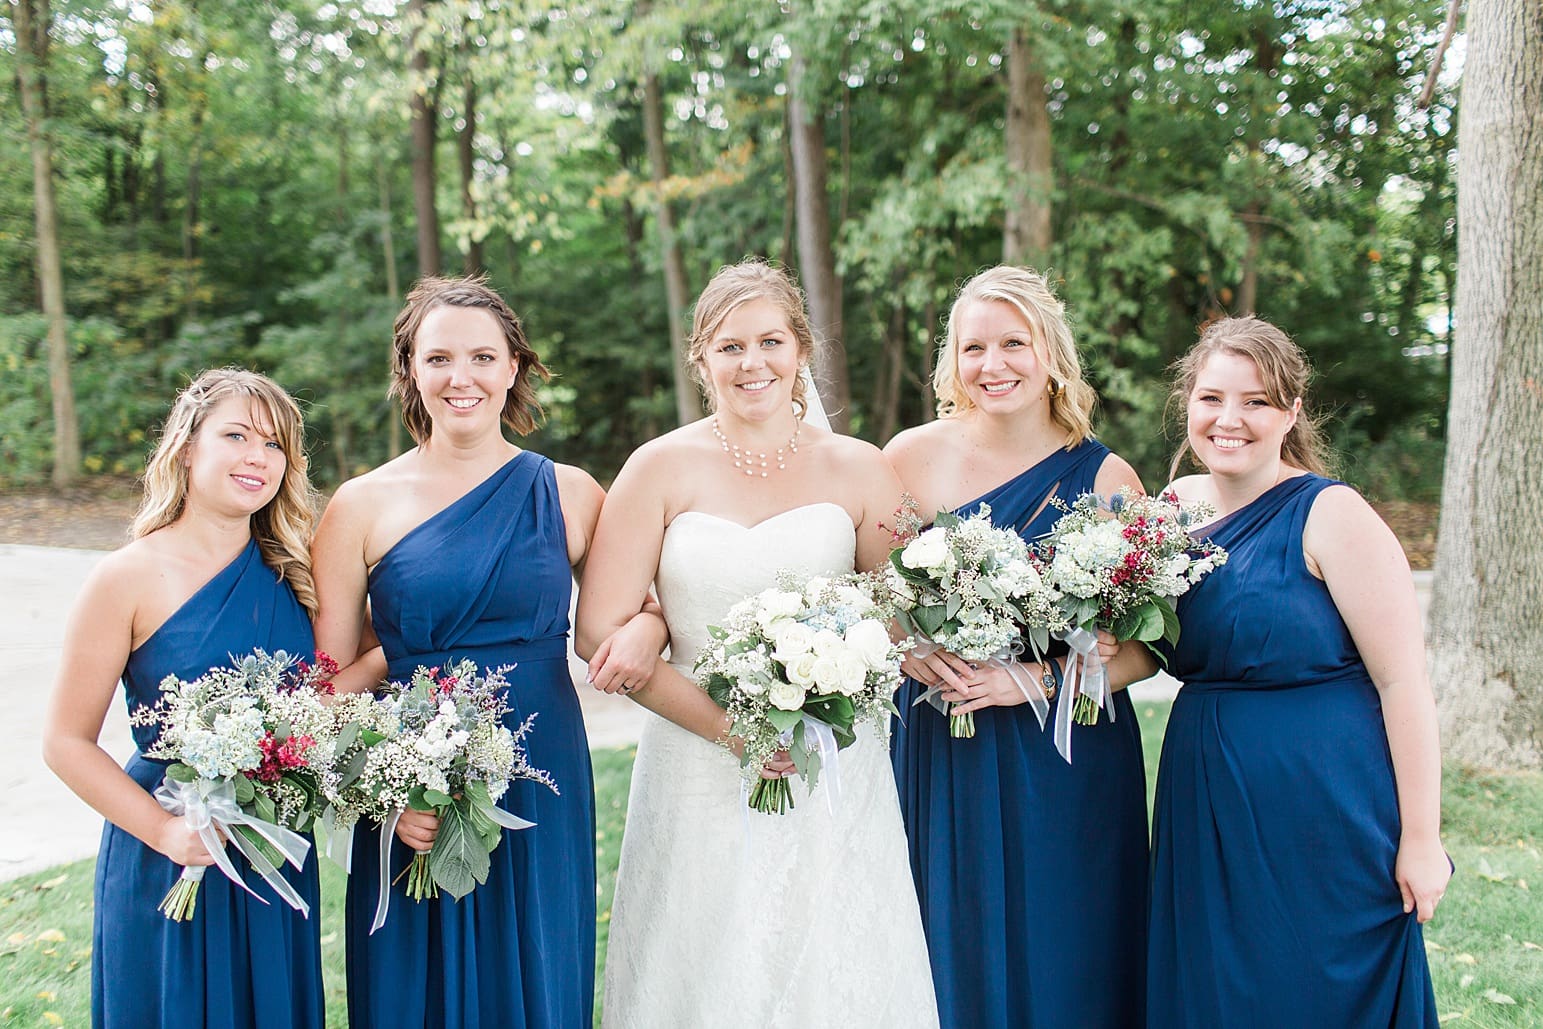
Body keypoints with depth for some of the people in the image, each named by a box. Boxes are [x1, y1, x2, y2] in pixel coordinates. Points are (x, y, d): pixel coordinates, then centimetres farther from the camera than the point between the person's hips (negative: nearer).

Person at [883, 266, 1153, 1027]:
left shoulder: (1104, 477, -2)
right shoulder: (911, 456, 0)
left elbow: (1147, 646, -4)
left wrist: (1038, 678, -17)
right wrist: (906, 648, -12)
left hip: (1065, 767, -1)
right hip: (938, 757, 1)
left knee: (1061, 967, 7)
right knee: (952, 955, 9)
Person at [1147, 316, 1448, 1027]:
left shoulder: (1330, 515, -13)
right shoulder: (1177, 502, 5)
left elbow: (1402, 682, -15)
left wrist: (1421, 838, -16)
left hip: (1320, 809, -6)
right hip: (1205, 808, 6)